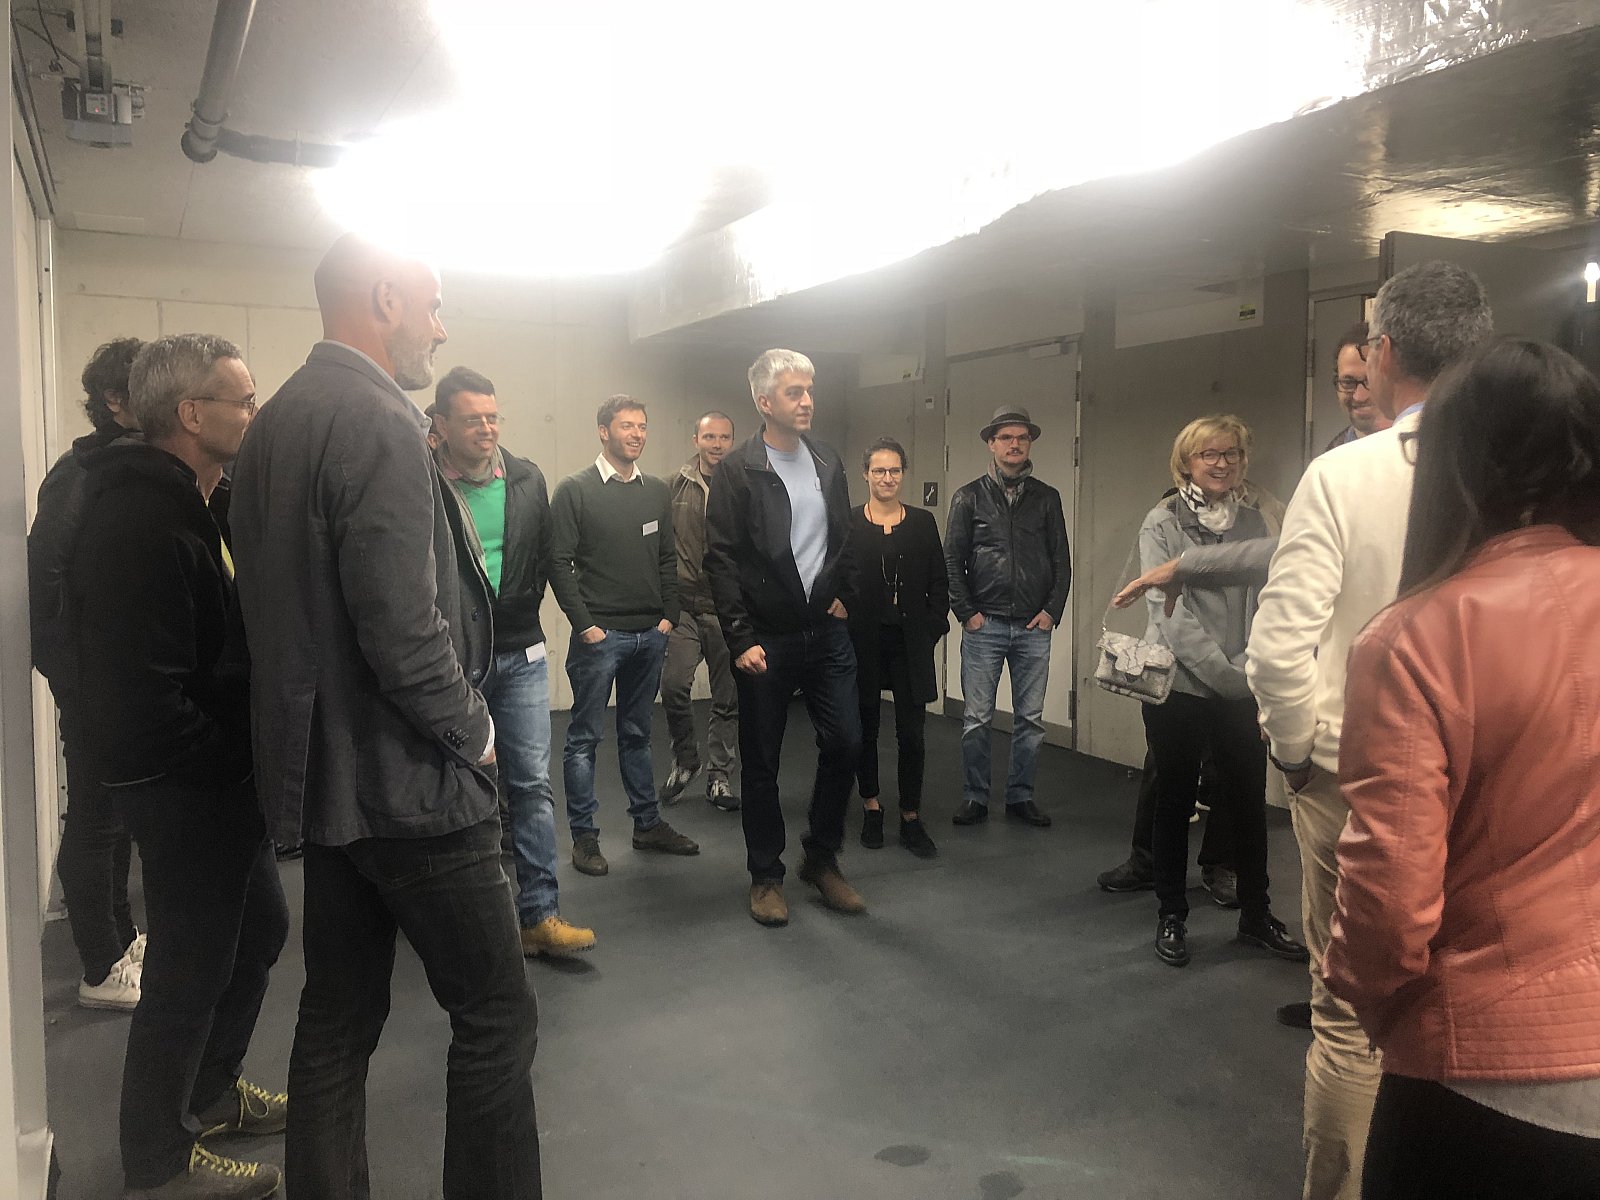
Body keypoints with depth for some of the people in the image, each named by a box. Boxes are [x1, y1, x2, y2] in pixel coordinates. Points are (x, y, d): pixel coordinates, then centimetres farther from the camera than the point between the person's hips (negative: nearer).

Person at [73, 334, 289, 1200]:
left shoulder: (189, 504, 11)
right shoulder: (141, 522, -23)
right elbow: (143, 699, -27)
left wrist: (249, 754, 5)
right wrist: (238, 761, -16)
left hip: (217, 776, 10)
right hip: (179, 781, -10)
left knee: (257, 928, 22)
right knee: (191, 966, 5)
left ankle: (211, 1092, 42)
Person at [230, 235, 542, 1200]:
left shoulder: (275, 422, 11)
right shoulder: (380, 422, -17)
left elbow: (284, 601, 15)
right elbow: (403, 629, -24)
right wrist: (474, 732, -9)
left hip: (321, 774, 9)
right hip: (410, 782, -9)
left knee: (339, 1019, 17)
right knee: (497, 1015, 4)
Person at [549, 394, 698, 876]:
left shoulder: (657, 492, 11)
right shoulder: (575, 490, -4)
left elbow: (668, 560, 13)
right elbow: (559, 562, -8)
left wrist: (668, 616, 4)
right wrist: (584, 623, -13)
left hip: (650, 635, 5)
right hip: (599, 634, -5)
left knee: (637, 734, 15)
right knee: (584, 737, 2)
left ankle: (648, 824, 24)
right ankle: (584, 836, 11)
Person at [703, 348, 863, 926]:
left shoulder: (828, 462, 10)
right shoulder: (737, 471, -7)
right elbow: (721, 562, -10)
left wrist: (844, 595, 7)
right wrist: (741, 640, -15)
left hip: (827, 632, 5)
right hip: (766, 639, -4)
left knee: (845, 743, 3)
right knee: (760, 763, 5)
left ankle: (822, 858, 23)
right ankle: (766, 875, 22)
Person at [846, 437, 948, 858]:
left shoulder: (923, 522, 7)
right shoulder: (847, 523, 0)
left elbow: (939, 583, 8)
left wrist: (931, 628, -1)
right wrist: (840, 631, -7)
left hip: (910, 641, 1)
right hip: (862, 641, -1)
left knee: (911, 732, 0)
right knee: (865, 727, 10)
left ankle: (911, 818, 11)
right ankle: (871, 807, 27)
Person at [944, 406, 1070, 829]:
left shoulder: (1047, 498, 9)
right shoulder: (969, 497, 3)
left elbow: (1062, 561, 9)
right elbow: (952, 560, 1)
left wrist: (1052, 611, -1)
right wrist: (967, 613, -5)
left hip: (1034, 627, 2)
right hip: (984, 625, -2)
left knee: (1031, 718, 7)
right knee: (976, 718, 2)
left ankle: (1021, 796, 20)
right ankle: (975, 797, 15)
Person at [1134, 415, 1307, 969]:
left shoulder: (1253, 521, 7)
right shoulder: (1162, 523, -6)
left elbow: (1262, 601, 3)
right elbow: (1172, 613, -14)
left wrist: (1249, 667, -12)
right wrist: (1225, 672, -18)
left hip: (1238, 690, 4)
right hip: (1178, 685, -3)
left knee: (1249, 800, 10)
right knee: (1176, 800, 7)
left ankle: (1256, 915, 28)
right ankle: (1172, 916, 23)